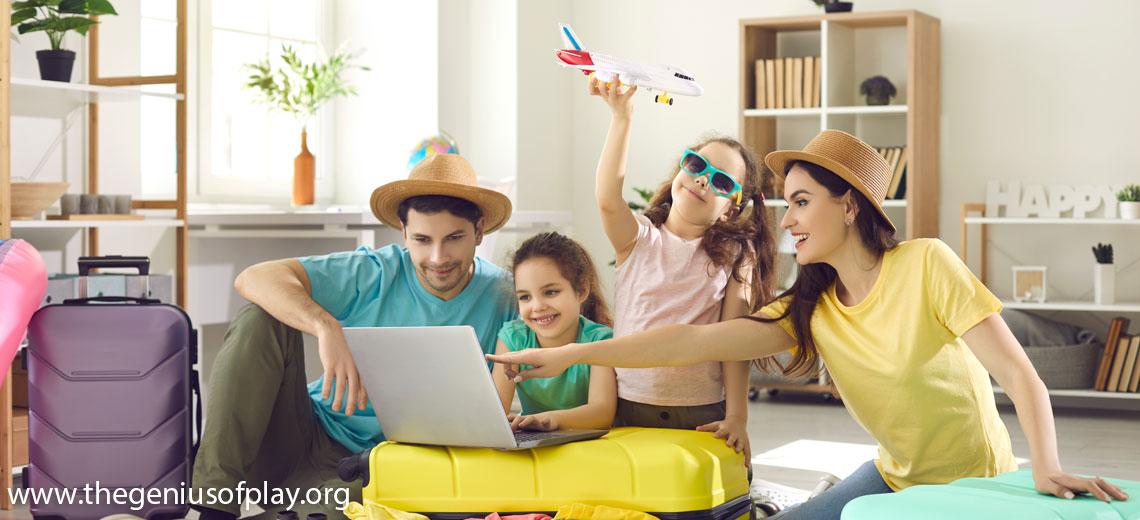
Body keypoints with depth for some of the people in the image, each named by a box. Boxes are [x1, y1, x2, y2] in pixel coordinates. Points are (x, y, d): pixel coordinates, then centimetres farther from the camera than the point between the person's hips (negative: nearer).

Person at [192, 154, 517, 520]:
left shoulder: (501, 296, -3)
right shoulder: (374, 274, -7)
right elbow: (253, 279, -19)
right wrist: (328, 327, -36)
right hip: (312, 436, 2)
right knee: (260, 320, -22)